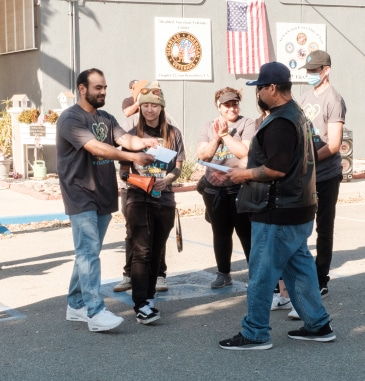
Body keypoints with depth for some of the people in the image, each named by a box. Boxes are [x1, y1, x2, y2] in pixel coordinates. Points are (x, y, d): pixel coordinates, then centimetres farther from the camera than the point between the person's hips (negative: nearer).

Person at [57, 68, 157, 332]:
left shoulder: (106, 119, 13)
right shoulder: (71, 119, -12)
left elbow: (125, 139, -4)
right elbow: (96, 148, -25)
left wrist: (144, 142, -27)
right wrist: (133, 157, -33)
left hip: (103, 196, 8)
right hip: (82, 196, -8)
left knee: (88, 252, 12)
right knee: (89, 253, -12)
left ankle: (76, 305, 21)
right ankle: (95, 312, -13)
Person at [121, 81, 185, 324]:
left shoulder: (173, 134, 5)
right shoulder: (133, 134, 2)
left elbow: (178, 166, 4)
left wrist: (167, 179, -17)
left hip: (164, 199, 3)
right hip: (139, 199, -2)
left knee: (157, 252, 9)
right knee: (142, 251, -9)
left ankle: (149, 297, 20)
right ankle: (141, 305, -10)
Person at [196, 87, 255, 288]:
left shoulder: (246, 124, -4)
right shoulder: (208, 127, 8)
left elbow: (245, 152, -16)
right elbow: (202, 155, 0)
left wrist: (226, 134, -12)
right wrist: (216, 138, -13)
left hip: (240, 188, -4)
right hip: (214, 189, 4)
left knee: (246, 232, -1)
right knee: (220, 233, 11)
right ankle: (223, 274, 22)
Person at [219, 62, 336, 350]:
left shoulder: (280, 122, -20)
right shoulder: (295, 114, 14)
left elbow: (276, 169, -26)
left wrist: (245, 174, -12)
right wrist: (250, 169, 12)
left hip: (278, 212, -11)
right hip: (295, 208, 11)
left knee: (262, 273, -2)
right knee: (299, 267, 16)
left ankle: (255, 334, 6)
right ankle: (318, 325, 22)